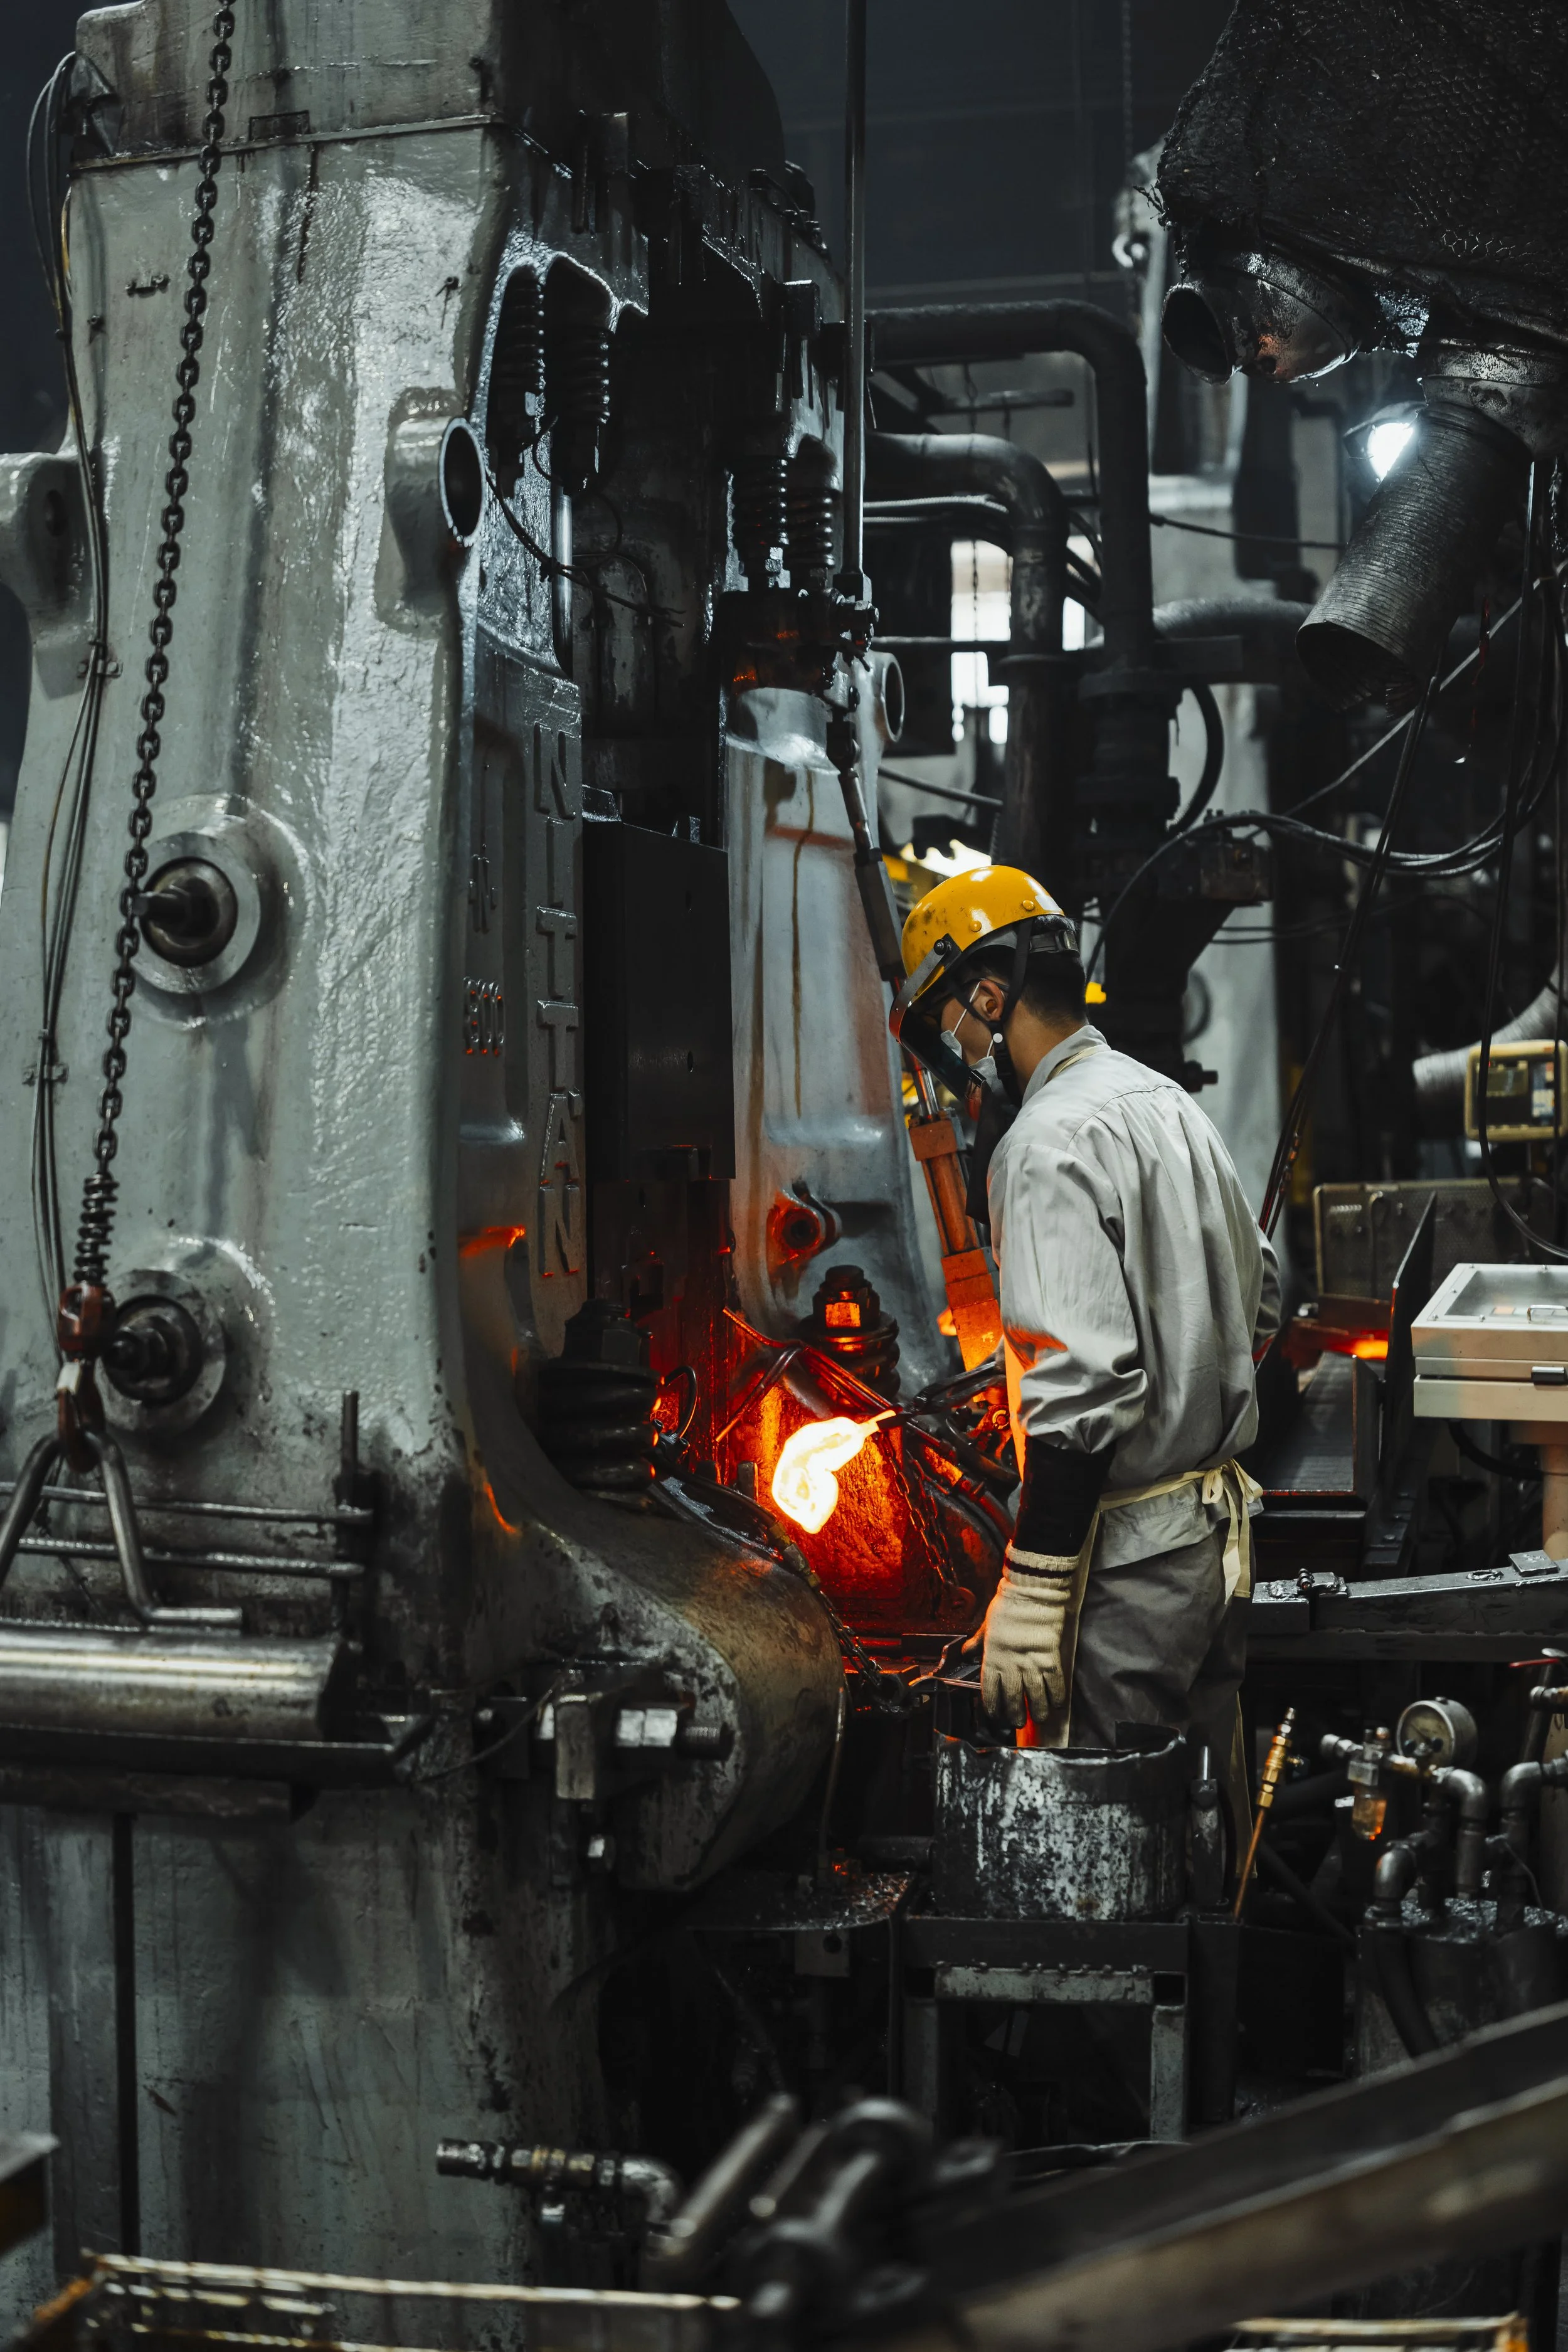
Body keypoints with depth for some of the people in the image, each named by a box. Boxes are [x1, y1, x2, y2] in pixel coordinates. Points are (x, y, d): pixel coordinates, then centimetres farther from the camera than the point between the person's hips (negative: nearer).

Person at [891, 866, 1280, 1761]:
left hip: (1123, 1559, -10)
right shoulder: (1171, 1102, 14)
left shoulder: (1051, 1142, -17)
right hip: (1219, 1531, 10)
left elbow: (1082, 1384, -24)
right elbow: (1261, 1297, 24)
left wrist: (1032, 1590, -22)